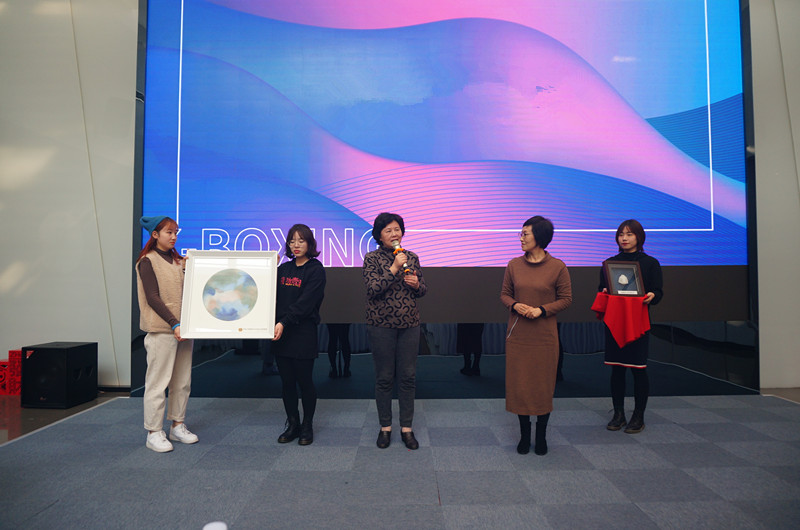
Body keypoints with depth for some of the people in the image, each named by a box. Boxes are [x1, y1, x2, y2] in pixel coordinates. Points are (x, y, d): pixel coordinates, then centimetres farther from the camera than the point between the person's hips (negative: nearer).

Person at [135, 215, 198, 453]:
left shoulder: (177, 260, 14)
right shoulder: (148, 261, -5)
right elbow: (153, 298, -13)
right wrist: (174, 324, -19)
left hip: (182, 327, 7)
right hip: (161, 330, -7)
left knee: (183, 381, 11)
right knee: (158, 382, -1)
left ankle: (177, 426, 24)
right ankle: (154, 433, 10)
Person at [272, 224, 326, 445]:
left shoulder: (316, 270, -5)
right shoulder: (283, 268, 13)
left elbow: (305, 302, -15)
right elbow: (274, 298, 12)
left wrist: (284, 322, -24)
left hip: (304, 333, -5)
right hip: (281, 333, 5)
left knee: (304, 381, 3)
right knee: (286, 381, 9)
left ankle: (307, 426, 18)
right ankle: (292, 425, 23)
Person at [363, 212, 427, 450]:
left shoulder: (412, 257, 9)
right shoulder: (372, 258, -3)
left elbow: (423, 290, 15)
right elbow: (374, 289, -15)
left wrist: (417, 284, -7)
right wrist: (394, 268, -20)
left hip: (409, 325, 3)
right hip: (381, 325, -3)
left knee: (408, 377, 6)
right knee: (384, 377, 5)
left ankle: (406, 428, 18)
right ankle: (385, 427, 21)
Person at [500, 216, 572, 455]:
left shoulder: (557, 267, -6)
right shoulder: (514, 265, 2)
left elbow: (566, 299, -1)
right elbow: (504, 294, 10)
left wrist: (542, 310, -15)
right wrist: (515, 305, -11)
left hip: (544, 336, -2)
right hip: (517, 334, 3)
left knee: (543, 383, 7)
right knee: (519, 383, 7)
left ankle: (541, 436, 25)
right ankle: (524, 434, 25)